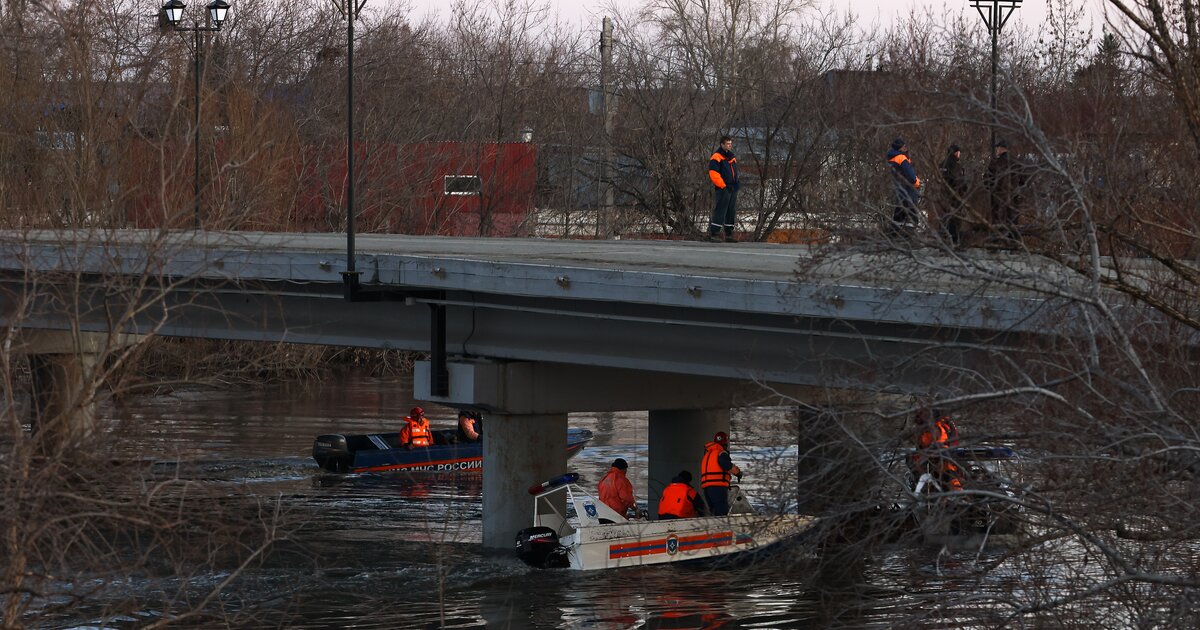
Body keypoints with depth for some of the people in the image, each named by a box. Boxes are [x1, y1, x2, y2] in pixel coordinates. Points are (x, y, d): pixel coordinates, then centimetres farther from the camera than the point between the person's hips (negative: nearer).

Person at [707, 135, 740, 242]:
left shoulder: (732, 156, 18)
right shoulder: (716, 157, -9)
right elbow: (713, 173, -16)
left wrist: (737, 183, 16)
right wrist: (723, 186, -18)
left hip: (732, 189, 8)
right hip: (723, 189, -8)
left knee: (732, 211, 10)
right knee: (720, 210, -11)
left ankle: (729, 233, 16)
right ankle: (714, 232, -10)